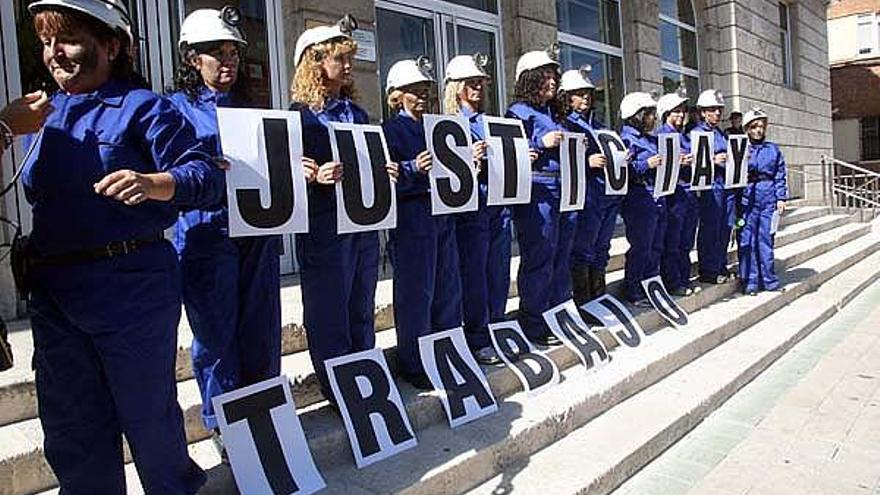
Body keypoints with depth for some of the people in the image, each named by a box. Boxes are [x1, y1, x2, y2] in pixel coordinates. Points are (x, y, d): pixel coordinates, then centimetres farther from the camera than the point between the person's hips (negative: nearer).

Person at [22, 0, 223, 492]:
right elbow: (33, 194, 23)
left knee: (148, 415, 10)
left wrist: (153, 183, -34)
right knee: (71, 430, 15)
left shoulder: (142, 107, -7)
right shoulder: (48, 113, 13)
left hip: (130, 286, -6)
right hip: (53, 292, 6)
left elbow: (207, 176, -18)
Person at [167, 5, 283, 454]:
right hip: (207, 236, -4)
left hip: (257, 234, 4)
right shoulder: (177, 108, 2)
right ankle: (225, 428, 19)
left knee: (261, 332, 9)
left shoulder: (248, 109, 17)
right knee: (216, 336, 3)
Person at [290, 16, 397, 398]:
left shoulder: (358, 114, 16)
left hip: (364, 226, 7)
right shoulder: (300, 115, -4)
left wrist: (387, 173, 0)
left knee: (361, 313, 16)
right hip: (324, 230, -6)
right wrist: (316, 177, -28)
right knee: (328, 316, 1)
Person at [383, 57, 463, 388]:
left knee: (449, 287, 11)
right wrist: (413, 169, -29)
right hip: (412, 218, -7)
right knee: (416, 292, -3)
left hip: (442, 214, 7)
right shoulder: (390, 130, -2)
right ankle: (413, 365, 10)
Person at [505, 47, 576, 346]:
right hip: (536, 193, -8)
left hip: (563, 192, 9)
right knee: (539, 260, -5)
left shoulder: (553, 113, 21)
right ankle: (534, 327, 5)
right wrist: (541, 143, -19)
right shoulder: (518, 113, -4)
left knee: (561, 256, 13)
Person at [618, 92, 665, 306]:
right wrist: (646, 164, -23)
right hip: (639, 201, -9)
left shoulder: (652, 139, 19)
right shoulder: (627, 139, -7)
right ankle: (632, 290, 6)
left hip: (658, 199, 9)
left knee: (656, 246, 12)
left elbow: (661, 164, 26)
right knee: (640, 246, -5)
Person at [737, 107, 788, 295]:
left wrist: (781, 198, 4)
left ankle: (769, 279, 16)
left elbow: (780, 176, 10)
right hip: (748, 197, -2)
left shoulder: (774, 149, 11)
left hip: (769, 197, 2)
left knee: (766, 238, 6)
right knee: (747, 240, -1)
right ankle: (750, 281, 7)